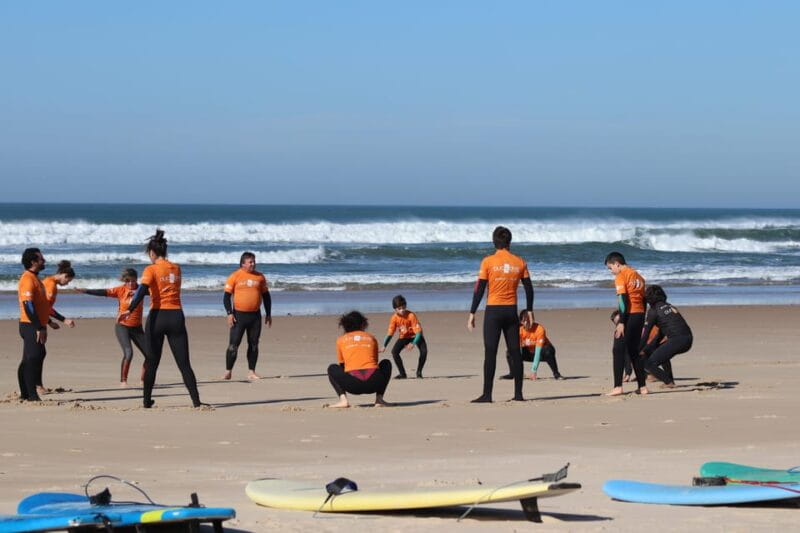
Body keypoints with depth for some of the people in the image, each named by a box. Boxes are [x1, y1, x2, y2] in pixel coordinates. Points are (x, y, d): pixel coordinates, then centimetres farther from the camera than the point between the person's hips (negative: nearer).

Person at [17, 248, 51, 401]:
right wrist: (39, 328, -24)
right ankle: (31, 394, -9)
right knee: (32, 359, -9)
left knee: (35, 357, 12)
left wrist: (47, 323, 27)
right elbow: (28, 305, -23)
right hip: (31, 326, -10)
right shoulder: (28, 279, -16)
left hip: (36, 326, 10)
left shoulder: (34, 278, 16)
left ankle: (26, 393, 17)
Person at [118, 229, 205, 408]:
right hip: (176, 316, 3)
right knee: (184, 363, 2)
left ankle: (147, 400, 14)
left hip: (158, 316, -3)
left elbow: (142, 290, -19)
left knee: (152, 362, 10)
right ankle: (196, 401, -6)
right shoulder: (176, 269, 11)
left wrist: (130, 310, -29)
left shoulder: (151, 270, -4)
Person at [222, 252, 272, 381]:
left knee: (253, 344, 6)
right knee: (233, 344, -5)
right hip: (239, 315, -3)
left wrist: (268, 314, 11)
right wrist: (229, 313, -13)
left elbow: (266, 296, 15)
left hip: (255, 315, 3)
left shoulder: (260, 277, 7)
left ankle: (251, 372, 13)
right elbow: (227, 296, -3)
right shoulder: (234, 277, -3)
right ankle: (228, 371, 3)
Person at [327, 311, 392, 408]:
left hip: (353, 385, 0)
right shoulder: (371, 338, 20)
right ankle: (379, 399, 15)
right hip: (374, 384, 0)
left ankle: (343, 399, 6)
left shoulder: (341, 340, 17)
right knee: (386, 363, 32)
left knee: (332, 369, 29)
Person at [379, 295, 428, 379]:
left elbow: (418, 331, -28)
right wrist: (384, 347, -18)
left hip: (415, 336, -3)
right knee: (394, 351, -18)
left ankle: (419, 372, -3)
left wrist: (413, 344, -42)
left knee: (424, 351, -26)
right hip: (403, 337, 3)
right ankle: (402, 373, -1)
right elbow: (390, 333, -10)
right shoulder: (394, 318, -19)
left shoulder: (411, 315, -30)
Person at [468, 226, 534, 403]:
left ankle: (487, 394, -7)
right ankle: (518, 393, 8)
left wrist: (472, 313, -2)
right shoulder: (519, 262, 3)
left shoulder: (488, 262, -6)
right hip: (511, 310, 3)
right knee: (515, 352, 8)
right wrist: (529, 310, 18)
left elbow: (479, 289, -6)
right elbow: (529, 288, 7)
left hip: (493, 310, -3)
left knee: (490, 353, -3)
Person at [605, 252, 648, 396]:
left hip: (629, 315, -8)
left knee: (619, 351, -4)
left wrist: (621, 323, -18)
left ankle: (617, 387, -13)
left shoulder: (621, 276, -7)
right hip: (640, 314, 8)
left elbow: (623, 299, -15)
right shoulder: (638, 276, 17)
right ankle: (642, 386, 13)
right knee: (634, 351, 15)